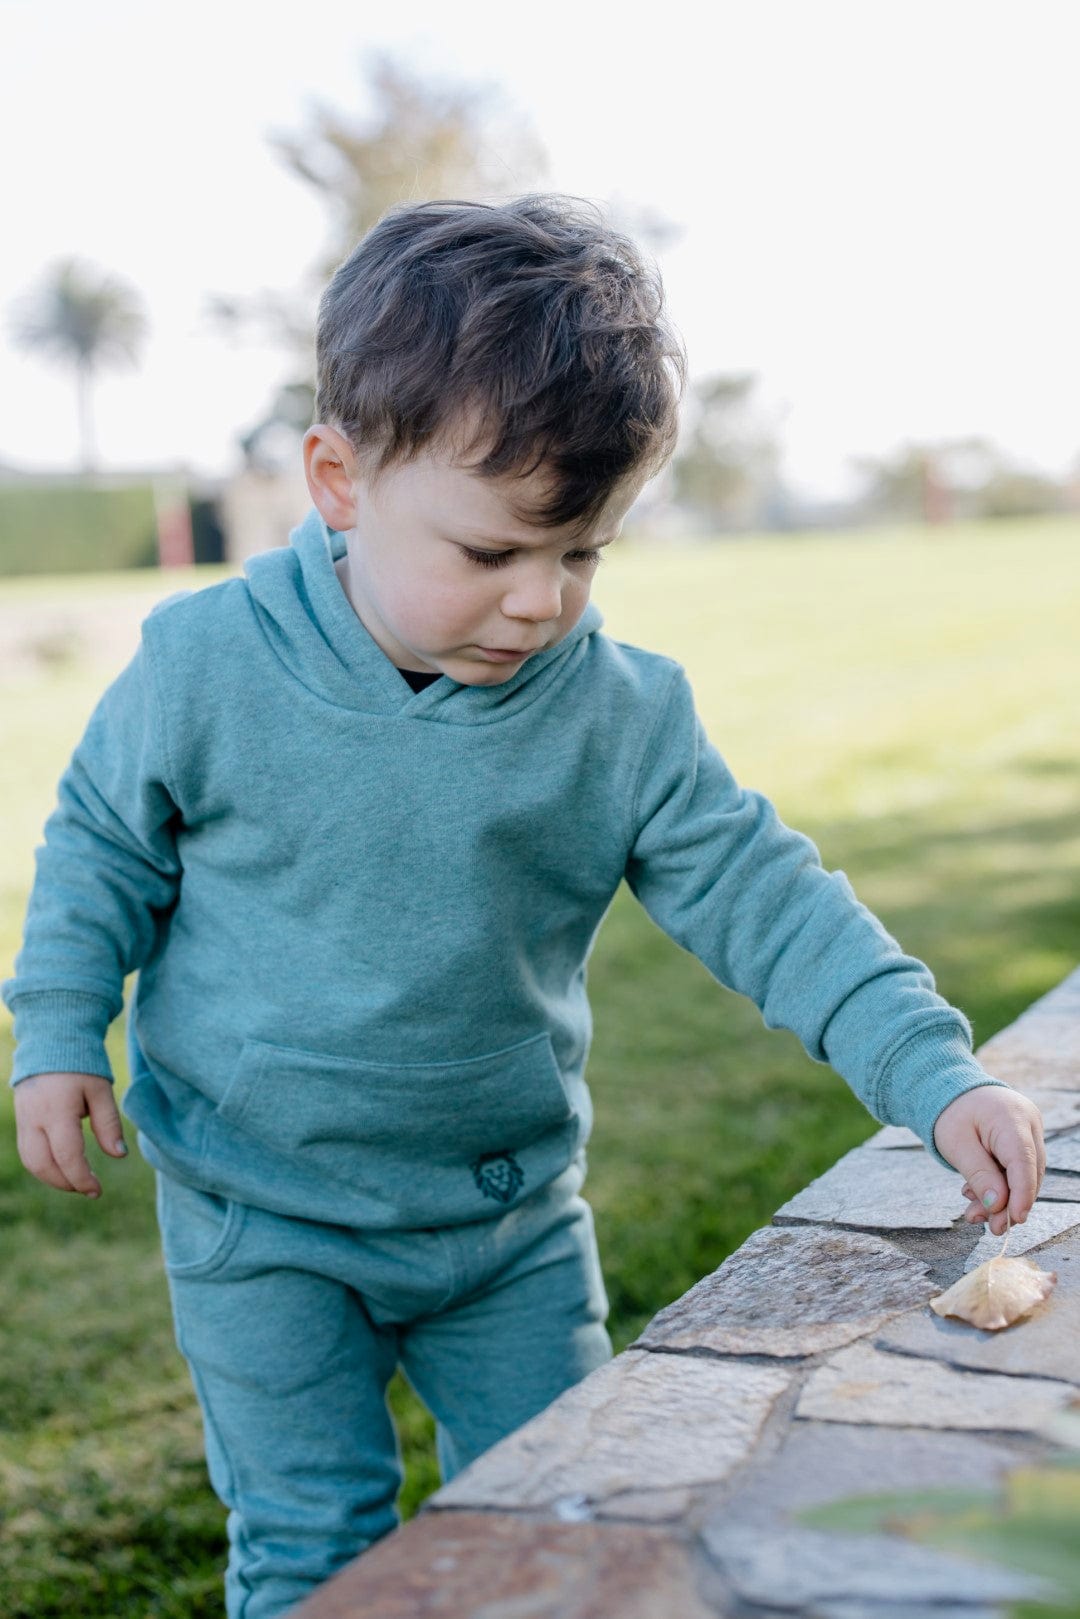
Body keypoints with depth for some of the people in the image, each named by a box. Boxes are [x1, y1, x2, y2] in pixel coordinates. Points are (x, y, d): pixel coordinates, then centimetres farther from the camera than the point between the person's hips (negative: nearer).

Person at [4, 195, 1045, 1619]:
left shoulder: (624, 716, -13)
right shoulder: (209, 666, -15)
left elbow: (764, 899, -11)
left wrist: (935, 1075, -20)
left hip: (510, 1213, 2)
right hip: (261, 1218, -2)